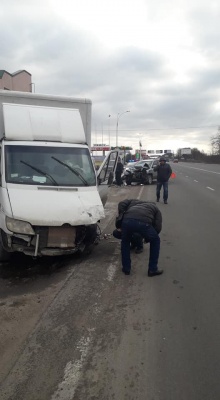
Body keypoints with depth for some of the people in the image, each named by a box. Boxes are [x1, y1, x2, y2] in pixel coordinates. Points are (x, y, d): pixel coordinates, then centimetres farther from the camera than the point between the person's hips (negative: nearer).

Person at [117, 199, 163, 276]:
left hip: (127, 221, 2)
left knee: (125, 242, 33)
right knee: (155, 241, 28)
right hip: (144, 223, -2)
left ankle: (126, 268, 34)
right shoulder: (155, 208, 34)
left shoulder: (133, 201, 40)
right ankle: (153, 270, 31)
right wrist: (147, 238, 32)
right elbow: (158, 227, 20)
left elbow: (121, 204, 20)